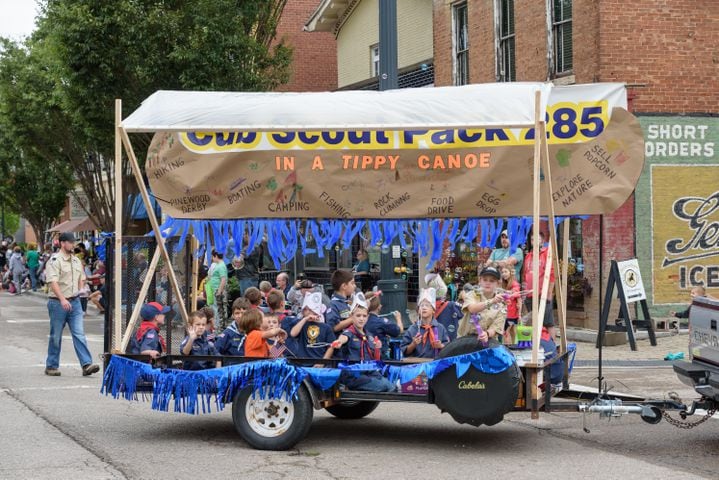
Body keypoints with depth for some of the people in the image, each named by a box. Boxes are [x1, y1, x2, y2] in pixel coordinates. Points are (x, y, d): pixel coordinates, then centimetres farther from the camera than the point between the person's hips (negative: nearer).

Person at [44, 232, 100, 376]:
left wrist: (81, 290, 6)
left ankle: (86, 365, -10)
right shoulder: (55, 260, -10)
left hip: (74, 301, 5)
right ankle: (51, 366, 17)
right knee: (56, 336, 5)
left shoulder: (76, 260, 13)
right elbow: (53, 282, -21)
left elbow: (81, 278, 26)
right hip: (58, 303, -5)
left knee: (79, 334, -4)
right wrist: (62, 299, -31)